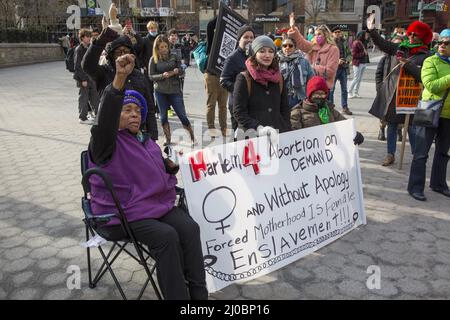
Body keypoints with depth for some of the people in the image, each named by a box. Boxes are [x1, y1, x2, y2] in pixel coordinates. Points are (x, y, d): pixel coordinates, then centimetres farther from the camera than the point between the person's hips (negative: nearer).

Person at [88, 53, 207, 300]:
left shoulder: (145, 142, 19)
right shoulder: (105, 142, -6)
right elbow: (106, 117, -29)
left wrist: (170, 166, 8)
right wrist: (120, 79, -42)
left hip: (157, 203, 7)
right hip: (122, 213, -6)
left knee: (190, 228, -18)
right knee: (166, 236, -27)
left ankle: (199, 293, -11)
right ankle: (177, 296, -13)